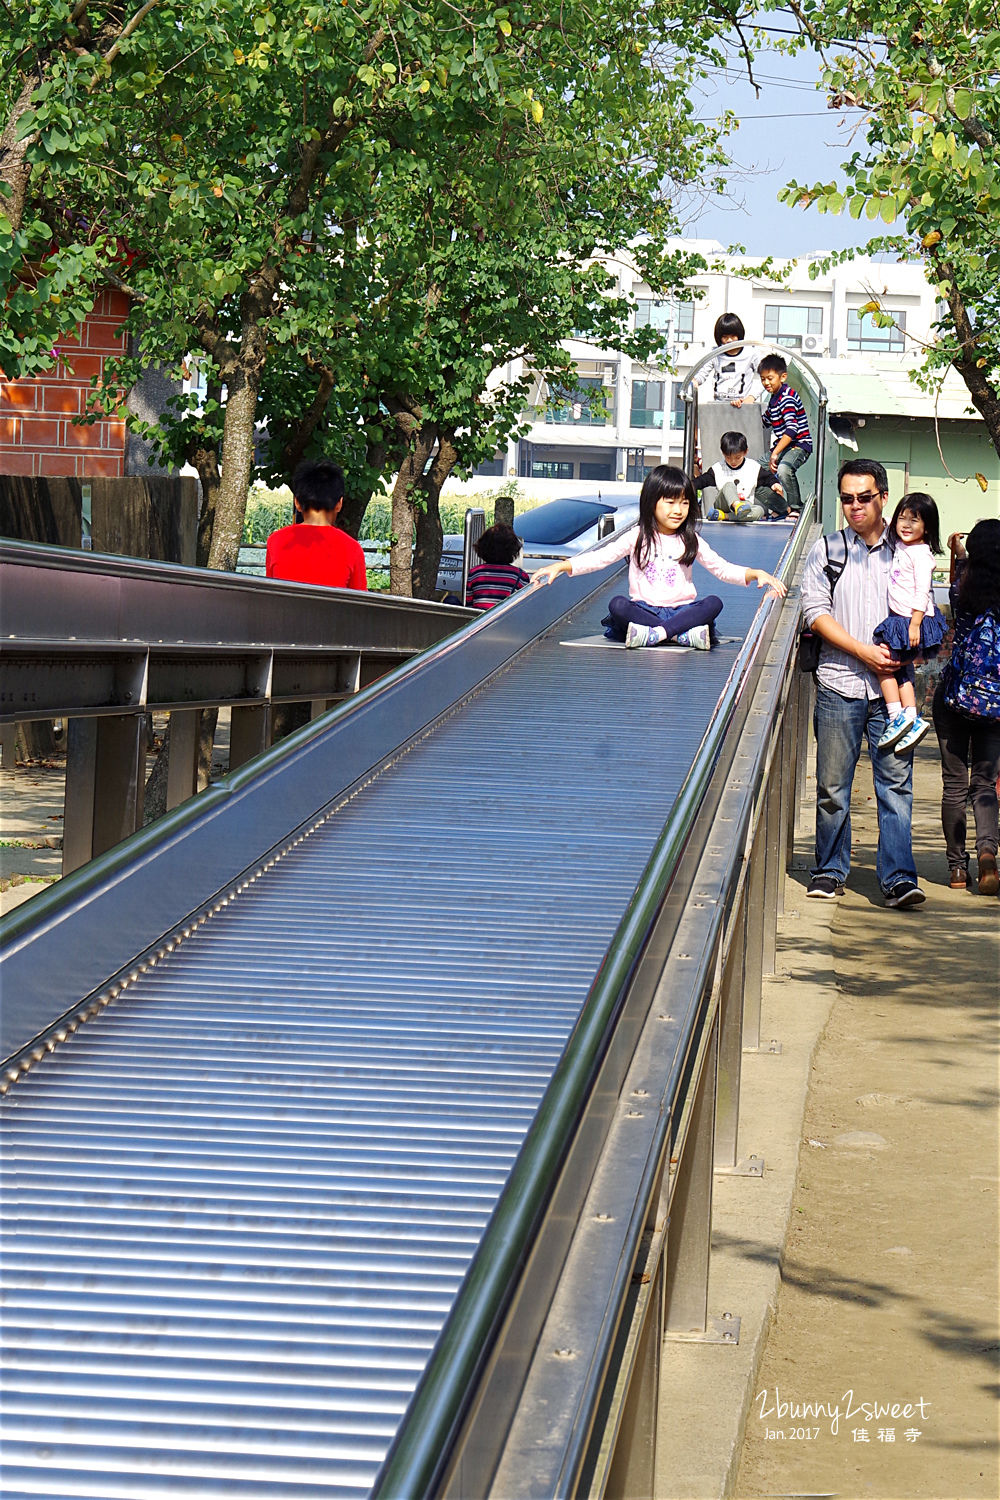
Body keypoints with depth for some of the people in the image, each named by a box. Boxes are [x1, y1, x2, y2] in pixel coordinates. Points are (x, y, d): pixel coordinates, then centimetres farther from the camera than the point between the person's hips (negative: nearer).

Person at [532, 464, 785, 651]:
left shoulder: (690, 540, 9)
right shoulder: (638, 537, 4)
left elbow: (722, 568, 10)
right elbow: (600, 557, -2)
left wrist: (756, 574, -7)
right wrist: (561, 566, -15)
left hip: (682, 609, 1)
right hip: (644, 609, -1)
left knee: (714, 603, -27)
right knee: (617, 604, -32)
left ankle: (655, 634, -39)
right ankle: (684, 634, -39)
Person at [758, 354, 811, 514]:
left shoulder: (787, 397, -17)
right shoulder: (773, 398, 13)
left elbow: (792, 429, -29)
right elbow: (766, 422, 32)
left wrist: (775, 454, -34)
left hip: (800, 443, -11)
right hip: (781, 446, 11)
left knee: (783, 468, -37)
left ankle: (796, 508, -22)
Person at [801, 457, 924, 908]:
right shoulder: (826, 550, 8)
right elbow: (816, 612, 0)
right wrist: (864, 651, -10)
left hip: (891, 685, 0)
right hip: (840, 683, 0)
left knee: (895, 781, -6)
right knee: (832, 784, 3)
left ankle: (898, 877, -7)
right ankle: (830, 870, 14)